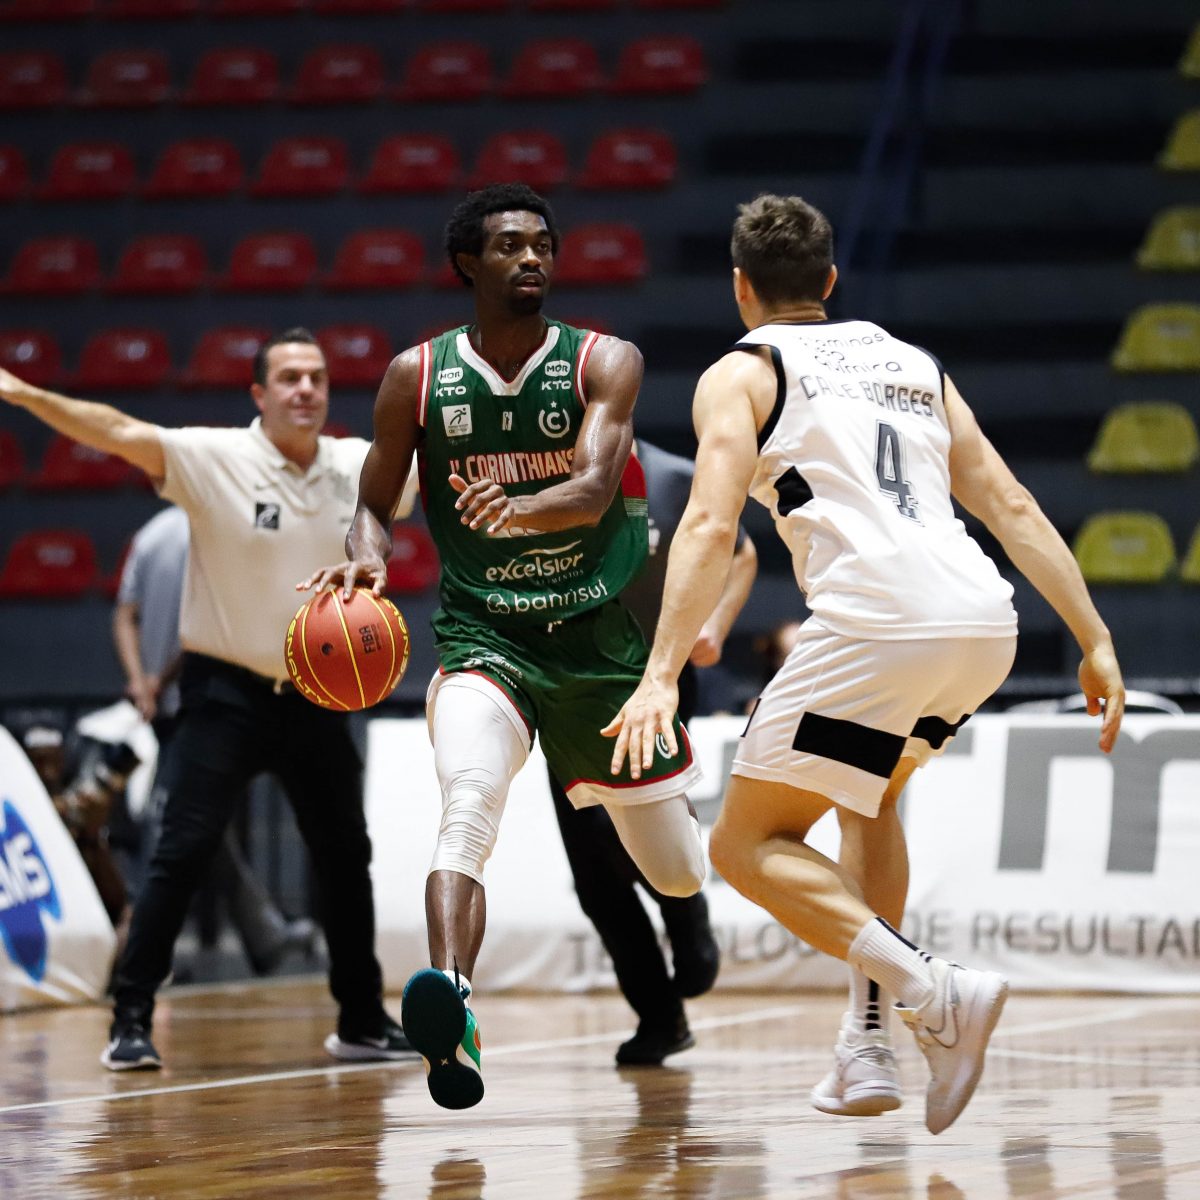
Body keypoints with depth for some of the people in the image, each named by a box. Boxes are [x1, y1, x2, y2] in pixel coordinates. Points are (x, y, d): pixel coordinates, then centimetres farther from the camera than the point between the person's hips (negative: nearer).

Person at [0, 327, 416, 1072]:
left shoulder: (362, 467, 0)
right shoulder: (214, 459, -14)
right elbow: (118, 432, -26)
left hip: (315, 698, 5)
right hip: (226, 694, -5)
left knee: (347, 857, 13)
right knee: (183, 854, -12)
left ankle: (363, 1020, 27)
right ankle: (132, 1019, -5)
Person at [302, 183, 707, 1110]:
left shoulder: (604, 363, -5)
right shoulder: (418, 375, -1)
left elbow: (596, 487, -21)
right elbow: (376, 504, 6)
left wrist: (519, 506, -43)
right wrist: (366, 553, -18)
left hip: (598, 636, 1)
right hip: (482, 635, -1)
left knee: (681, 873, 14)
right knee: (467, 805, -33)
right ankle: (449, 1008, -49)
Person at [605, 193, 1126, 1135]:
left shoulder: (743, 372, 12)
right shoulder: (914, 364, 28)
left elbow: (711, 526, -5)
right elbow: (1013, 509, 20)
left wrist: (661, 677, -12)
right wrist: (1097, 644, 18)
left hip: (879, 622, -6)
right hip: (989, 624, 6)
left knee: (748, 844, 6)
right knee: (868, 791, 32)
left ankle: (931, 993, -15)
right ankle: (870, 1042, 21)